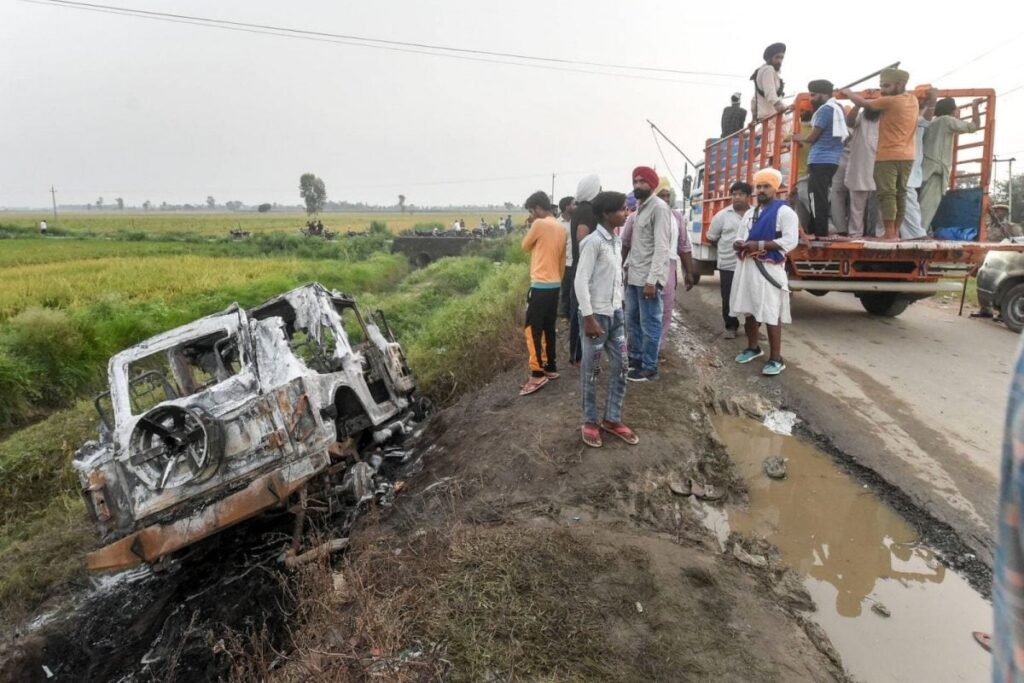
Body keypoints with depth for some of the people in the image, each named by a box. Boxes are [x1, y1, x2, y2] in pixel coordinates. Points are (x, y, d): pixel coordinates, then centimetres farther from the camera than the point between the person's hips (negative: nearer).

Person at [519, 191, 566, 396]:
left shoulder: (540, 224, -13)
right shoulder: (560, 228, 12)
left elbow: (525, 246, 1)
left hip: (540, 285, -9)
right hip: (555, 284, 9)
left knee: (533, 329, -6)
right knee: (548, 328, 15)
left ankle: (537, 375, -7)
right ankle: (551, 368, 21)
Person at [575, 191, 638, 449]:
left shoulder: (617, 241, 9)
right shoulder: (593, 242, -16)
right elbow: (581, 281, -18)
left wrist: (619, 307, 16)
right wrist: (589, 318, -20)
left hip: (616, 313, 8)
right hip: (597, 314, -8)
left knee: (620, 367, 10)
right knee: (591, 371, 5)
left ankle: (612, 419, 23)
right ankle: (590, 422, 18)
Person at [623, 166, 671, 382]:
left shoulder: (659, 207, -11)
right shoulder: (639, 207, 15)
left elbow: (661, 247, -17)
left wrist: (652, 279, -22)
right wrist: (627, 267, 12)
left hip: (648, 277, -8)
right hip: (633, 275, 8)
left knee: (649, 324, 1)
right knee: (632, 320, 15)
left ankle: (649, 367, 11)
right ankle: (636, 358, 29)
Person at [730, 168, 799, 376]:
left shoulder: (784, 212, -6)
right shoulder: (750, 213, 17)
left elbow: (790, 241, -16)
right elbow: (741, 238, 21)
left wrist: (759, 245, -20)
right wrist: (739, 244, -5)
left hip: (769, 269, -7)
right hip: (747, 267, 7)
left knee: (771, 314, -7)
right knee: (749, 310, 15)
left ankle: (776, 359, -1)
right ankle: (753, 347, 32)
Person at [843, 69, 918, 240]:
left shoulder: (890, 101, -11)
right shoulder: (913, 100, 10)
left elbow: (864, 103, -4)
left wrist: (848, 92, 11)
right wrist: (884, 94, 12)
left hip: (888, 156, -8)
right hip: (907, 156, 8)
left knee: (887, 194, -9)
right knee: (900, 194, 8)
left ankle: (889, 233, -14)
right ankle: (895, 232, 11)